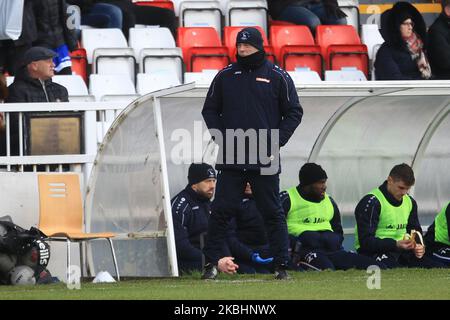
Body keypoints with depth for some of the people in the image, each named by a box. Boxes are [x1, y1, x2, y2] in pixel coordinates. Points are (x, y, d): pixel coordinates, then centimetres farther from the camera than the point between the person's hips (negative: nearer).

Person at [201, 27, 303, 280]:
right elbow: (210, 110, 15)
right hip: (231, 159, 2)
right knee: (222, 210, -1)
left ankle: (282, 265, 5)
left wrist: (276, 142, -5)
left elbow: (294, 113, 5)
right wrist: (220, 136, -1)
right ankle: (211, 263, 4)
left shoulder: (278, 77, 2)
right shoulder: (225, 76, 8)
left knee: (273, 212, 1)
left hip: (265, 160, -2)